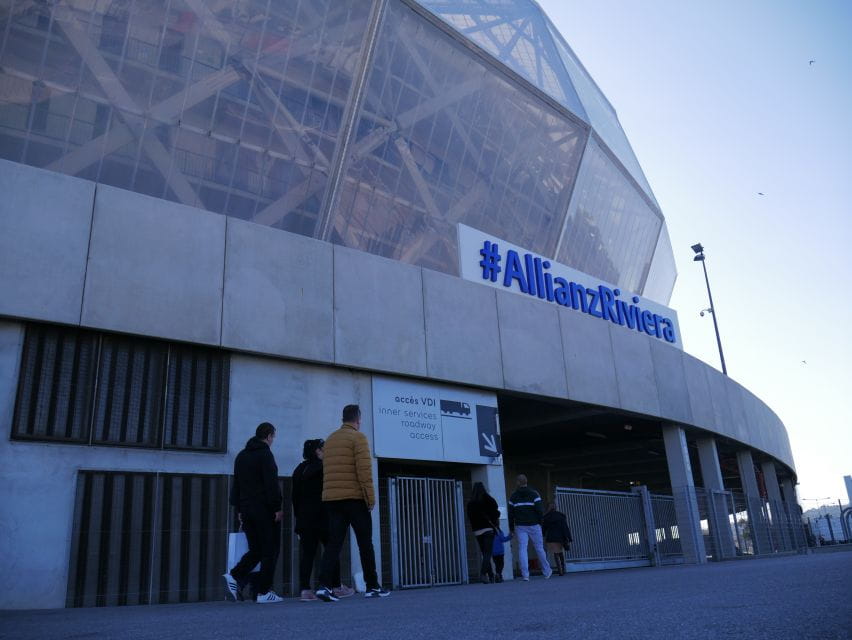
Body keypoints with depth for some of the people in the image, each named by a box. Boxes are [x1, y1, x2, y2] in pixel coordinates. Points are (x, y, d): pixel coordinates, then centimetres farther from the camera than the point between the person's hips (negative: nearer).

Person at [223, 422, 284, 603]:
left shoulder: (241, 456, 17)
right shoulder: (265, 454, -7)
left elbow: (236, 485, 18)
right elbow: (272, 484, -15)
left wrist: (238, 509, 20)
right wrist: (277, 507, -12)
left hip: (246, 509, 7)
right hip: (265, 509, -7)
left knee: (256, 549, 13)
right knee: (270, 551, 0)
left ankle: (234, 576, -7)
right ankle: (263, 592, -2)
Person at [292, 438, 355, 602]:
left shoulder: (299, 469, 12)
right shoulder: (323, 467, -8)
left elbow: (295, 495, 13)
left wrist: (298, 516, 16)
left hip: (304, 517, 6)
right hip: (323, 517, -6)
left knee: (307, 553, 3)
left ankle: (305, 589, -3)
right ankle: (337, 587, 10)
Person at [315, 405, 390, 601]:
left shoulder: (330, 440, 16)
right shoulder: (358, 437, -5)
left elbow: (327, 471, 15)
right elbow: (364, 469, -13)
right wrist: (370, 496, -11)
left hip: (331, 498, 6)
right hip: (354, 497, -5)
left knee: (334, 542, 2)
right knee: (365, 542, 5)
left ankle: (324, 585, -12)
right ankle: (372, 586, 10)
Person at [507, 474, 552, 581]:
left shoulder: (514, 496, 3)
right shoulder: (534, 494, -3)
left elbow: (511, 513, 3)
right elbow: (539, 510, -10)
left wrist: (511, 527, 11)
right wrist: (540, 523, 3)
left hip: (520, 526, 1)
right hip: (533, 525, -1)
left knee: (522, 549, -2)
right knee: (539, 548, 11)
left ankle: (525, 575, -10)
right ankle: (547, 571, 25)